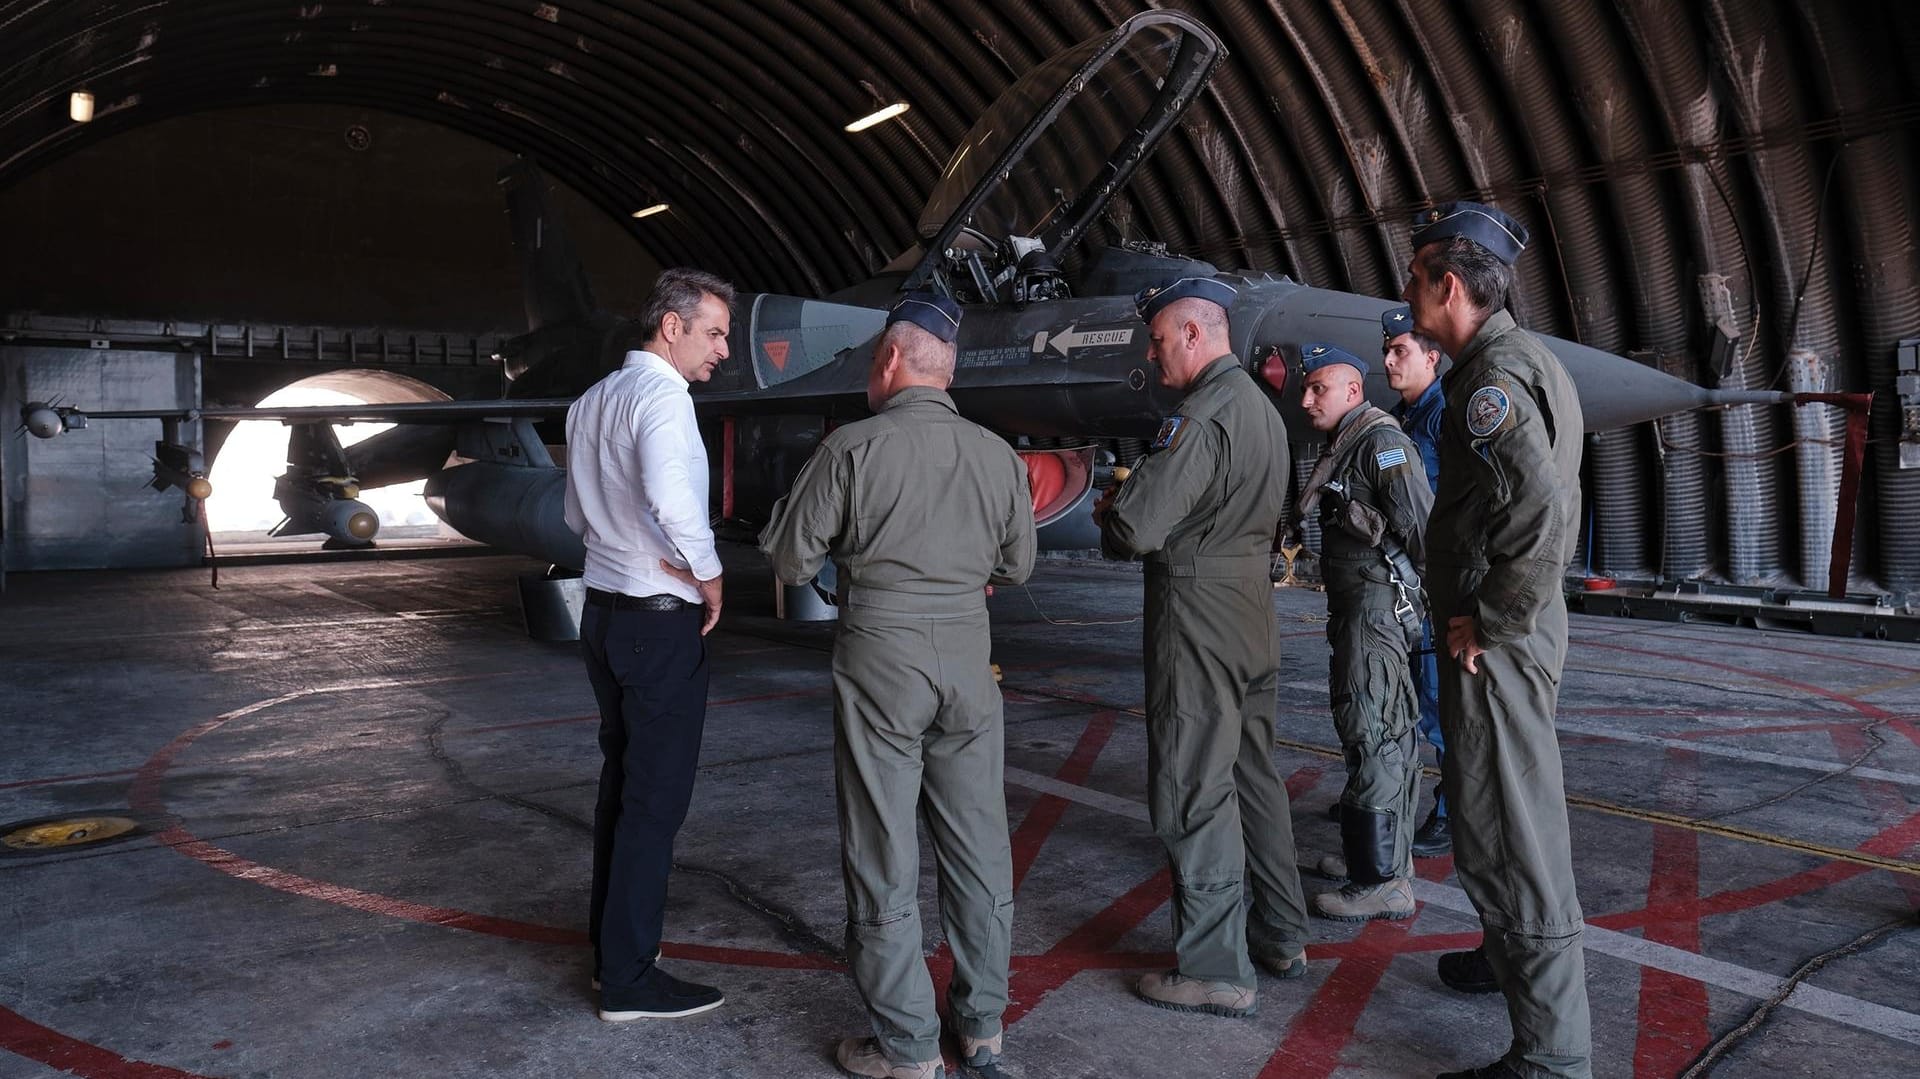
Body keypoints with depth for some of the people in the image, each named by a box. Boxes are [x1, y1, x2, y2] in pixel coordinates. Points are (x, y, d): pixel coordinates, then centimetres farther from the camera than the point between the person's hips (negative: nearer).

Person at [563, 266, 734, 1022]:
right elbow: (672, 499, -33)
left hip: (604, 611, 9)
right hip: (661, 620, -9)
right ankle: (628, 980, 7)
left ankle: (609, 945, 31)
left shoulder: (589, 402, 12)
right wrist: (708, 576, -18)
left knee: (622, 781, 19)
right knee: (657, 798, -1)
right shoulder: (659, 395, -16)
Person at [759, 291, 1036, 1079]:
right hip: (967, 659, 4)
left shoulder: (854, 447, -10)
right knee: (978, 847, 14)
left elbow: (790, 561, -5)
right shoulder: (998, 454, 2)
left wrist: (800, 501, 13)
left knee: (883, 856, 6)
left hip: (880, 658, -4)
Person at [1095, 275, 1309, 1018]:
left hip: (1198, 617, -10)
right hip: (1252, 620, 10)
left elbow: (1136, 527, -26)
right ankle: (1281, 938, 30)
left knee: (1193, 794, -1)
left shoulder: (1202, 418, -19)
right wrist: (1137, 506, 10)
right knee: (1254, 776, 18)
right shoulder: (1263, 411, 14)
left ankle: (1215, 969, 8)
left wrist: (1110, 511, -2)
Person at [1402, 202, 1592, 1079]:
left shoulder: (1493, 377, -19)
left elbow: (1541, 509, -33)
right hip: (1520, 624, 11)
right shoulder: (1523, 359, 13)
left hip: (1495, 643, -11)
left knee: (1505, 834, -3)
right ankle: (1510, 956, 45)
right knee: (1512, 809, 25)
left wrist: (1490, 622, -22)